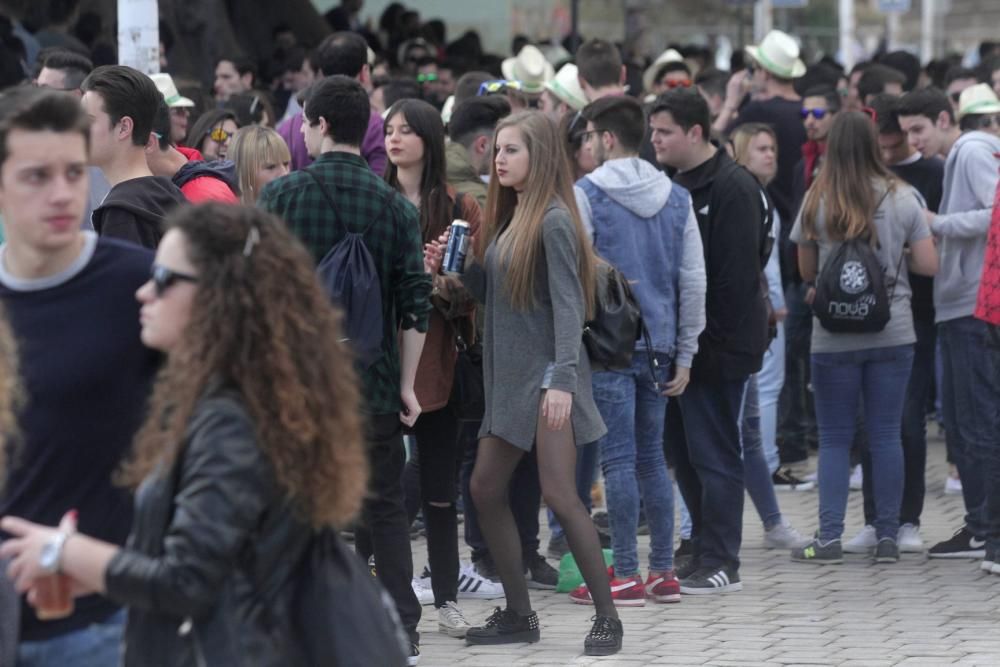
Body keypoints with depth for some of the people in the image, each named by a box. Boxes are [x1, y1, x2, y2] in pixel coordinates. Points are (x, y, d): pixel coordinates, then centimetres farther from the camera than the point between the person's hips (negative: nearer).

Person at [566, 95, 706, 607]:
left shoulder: (587, 195, -7)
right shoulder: (676, 198, 10)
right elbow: (693, 281, 10)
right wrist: (684, 355, 14)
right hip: (658, 345, 6)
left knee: (618, 459, -4)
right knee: (652, 458, 12)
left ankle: (626, 577, -3)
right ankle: (663, 573, 13)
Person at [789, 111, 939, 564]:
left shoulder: (816, 203, -5)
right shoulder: (902, 199, -3)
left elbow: (807, 271, 4)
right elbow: (928, 265, -2)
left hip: (834, 337, -1)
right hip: (892, 335, 1)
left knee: (835, 438, 5)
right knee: (886, 435, 6)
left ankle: (829, 538, -1)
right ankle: (887, 537, 7)